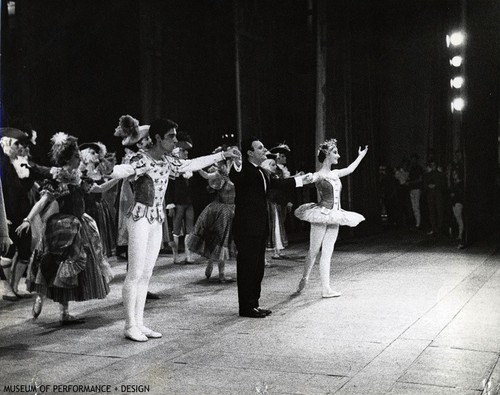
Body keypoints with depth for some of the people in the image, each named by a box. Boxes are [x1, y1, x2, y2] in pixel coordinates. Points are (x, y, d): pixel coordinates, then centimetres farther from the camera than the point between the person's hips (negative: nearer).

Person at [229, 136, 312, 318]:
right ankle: (246, 308, 5)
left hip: (260, 227, 10)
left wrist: (300, 180, 35)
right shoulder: (244, 170, -13)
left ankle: (254, 304, 22)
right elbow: (234, 178, -35)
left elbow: (274, 183, 28)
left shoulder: (259, 171, 16)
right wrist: (236, 166, -56)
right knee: (247, 267, -3)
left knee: (258, 267, 14)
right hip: (246, 227, -10)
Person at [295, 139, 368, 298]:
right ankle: (304, 279, 23)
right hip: (321, 214, -7)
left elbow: (349, 169, 29)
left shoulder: (335, 174, 12)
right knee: (314, 251, 3)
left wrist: (361, 155, 38)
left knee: (327, 253, 5)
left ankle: (326, 288, 5)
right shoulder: (319, 175, -10)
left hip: (334, 216, 7)